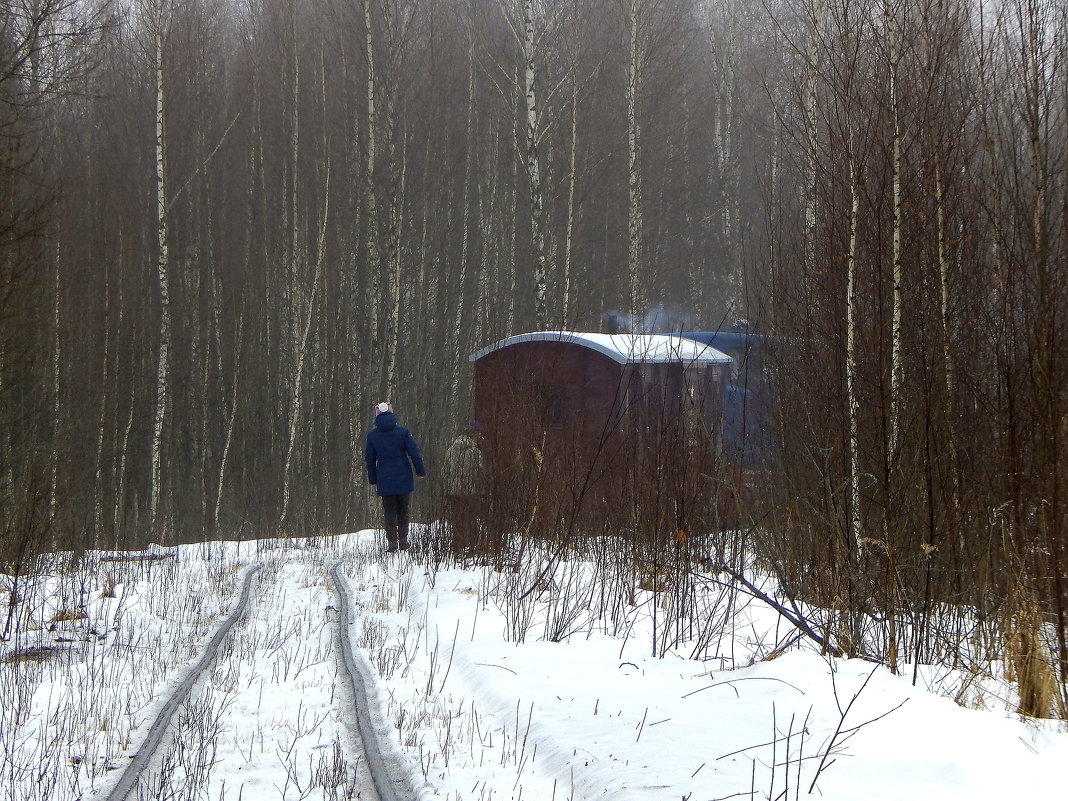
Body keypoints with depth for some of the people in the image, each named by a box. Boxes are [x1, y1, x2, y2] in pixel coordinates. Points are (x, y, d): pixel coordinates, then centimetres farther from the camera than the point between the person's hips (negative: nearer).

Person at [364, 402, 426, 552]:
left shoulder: (372, 435, -1)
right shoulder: (402, 431, -4)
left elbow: (369, 459, 4)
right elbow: (414, 452, -4)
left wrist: (373, 479, 13)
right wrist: (421, 471, 5)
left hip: (385, 480, 0)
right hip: (404, 478, 0)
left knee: (389, 511, 6)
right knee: (403, 509, 12)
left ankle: (392, 541, -1)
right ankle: (403, 540, 10)